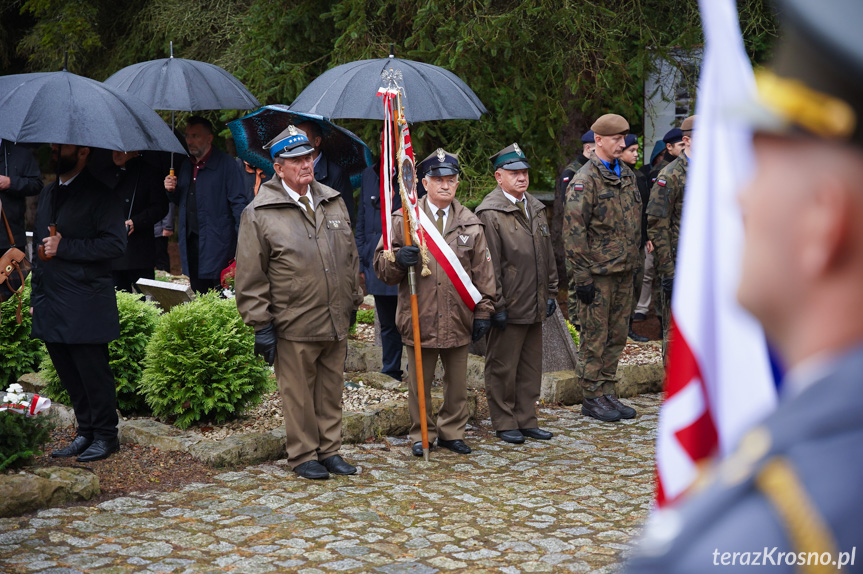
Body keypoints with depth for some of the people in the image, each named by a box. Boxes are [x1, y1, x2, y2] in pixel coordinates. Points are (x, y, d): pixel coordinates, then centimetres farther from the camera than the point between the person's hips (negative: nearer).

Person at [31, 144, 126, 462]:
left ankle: (105, 436, 11)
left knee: (93, 374, -1)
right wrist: (36, 296, 20)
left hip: (86, 307, -7)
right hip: (51, 308, 8)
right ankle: (85, 433, 24)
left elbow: (115, 244, -17)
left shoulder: (100, 195, -7)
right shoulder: (47, 194, 18)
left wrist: (64, 247, -18)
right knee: (70, 376, 13)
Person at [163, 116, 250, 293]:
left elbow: (239, 202, -9)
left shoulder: (226, 164, -6)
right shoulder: (186, 165, 16)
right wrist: (172, 190, 4)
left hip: (216, 244, -7)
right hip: (190, 241, 7)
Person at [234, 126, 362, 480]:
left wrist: (353, 302, 19)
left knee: (331, 390, 13)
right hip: (293, 325, -5)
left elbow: (350, 257, 20)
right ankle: (303, 455, 18)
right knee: (299, 394, 4)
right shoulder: (259, 213, -6)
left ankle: (329, 450, 26)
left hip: (336, 321, 5)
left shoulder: (333, 202, 11)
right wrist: (261, 324, -8)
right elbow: (250, 276, -6)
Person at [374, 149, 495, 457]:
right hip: (419, 317, -2)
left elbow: (483, 270, 10)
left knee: (457, 382, 11)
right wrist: (398, 259, -21)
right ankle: (422, 435, 21)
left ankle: (452, 432, 26)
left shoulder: (470, 223, 8)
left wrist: (483, 311, 6)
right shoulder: (404, 219, 1)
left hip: (458, 318, 2)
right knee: (420, 383, 7)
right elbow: (382, 267, 1)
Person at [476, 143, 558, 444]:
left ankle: (526, 419, 23)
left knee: (531, 365, 13)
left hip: (535, 306, 7)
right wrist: (496, 305, -15)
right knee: (503, 366, 2)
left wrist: (550, 293, 15)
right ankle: (504, 423, 14)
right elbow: (490, 264, -13)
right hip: (508, 307, -7)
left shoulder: (536, 208, 14)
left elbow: (547, 254, 19)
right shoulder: (490, 213, -11)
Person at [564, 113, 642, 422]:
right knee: (595, 337, 0)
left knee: (617, 335, 12)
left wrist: (633, 261, 16)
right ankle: (592, 397, 9)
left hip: (624, 269, 7)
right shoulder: (585, 181, -11)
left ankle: (607, 392, 21)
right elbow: (574, 231, -14)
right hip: (598, 271, -7)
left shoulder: (627, 176, 13)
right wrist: (582, 277, -17)